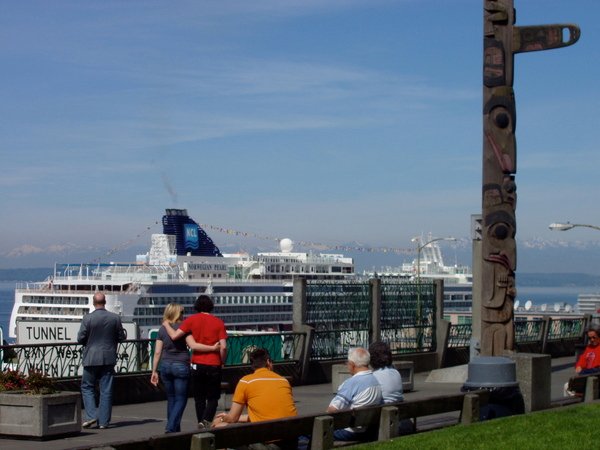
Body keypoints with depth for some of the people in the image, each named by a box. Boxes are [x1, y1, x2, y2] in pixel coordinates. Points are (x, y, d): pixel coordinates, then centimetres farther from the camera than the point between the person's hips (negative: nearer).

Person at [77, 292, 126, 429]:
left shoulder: (87, 318, -10)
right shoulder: (115, 318, -2)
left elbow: (80, 339, -7)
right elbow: (121, 338, 4)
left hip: (91, 359, -2)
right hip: (109, 359, 2)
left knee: (87, 387, 11)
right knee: (106, 390, 6)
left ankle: (91, 415, -3)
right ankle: (104, 421, 6)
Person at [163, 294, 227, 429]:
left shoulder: (192, 320, -2)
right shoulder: (218, 322, -2)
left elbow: (174, 336, -8)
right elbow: (223, 347, -8)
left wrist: (166, 324, 9)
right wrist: (222, 362, 9)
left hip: (197, 365, 1)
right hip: (214, 365, -1)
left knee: (199, 398, 14)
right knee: (213, 397, 7)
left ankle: (201, 423, 14)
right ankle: (206, 421, -15)